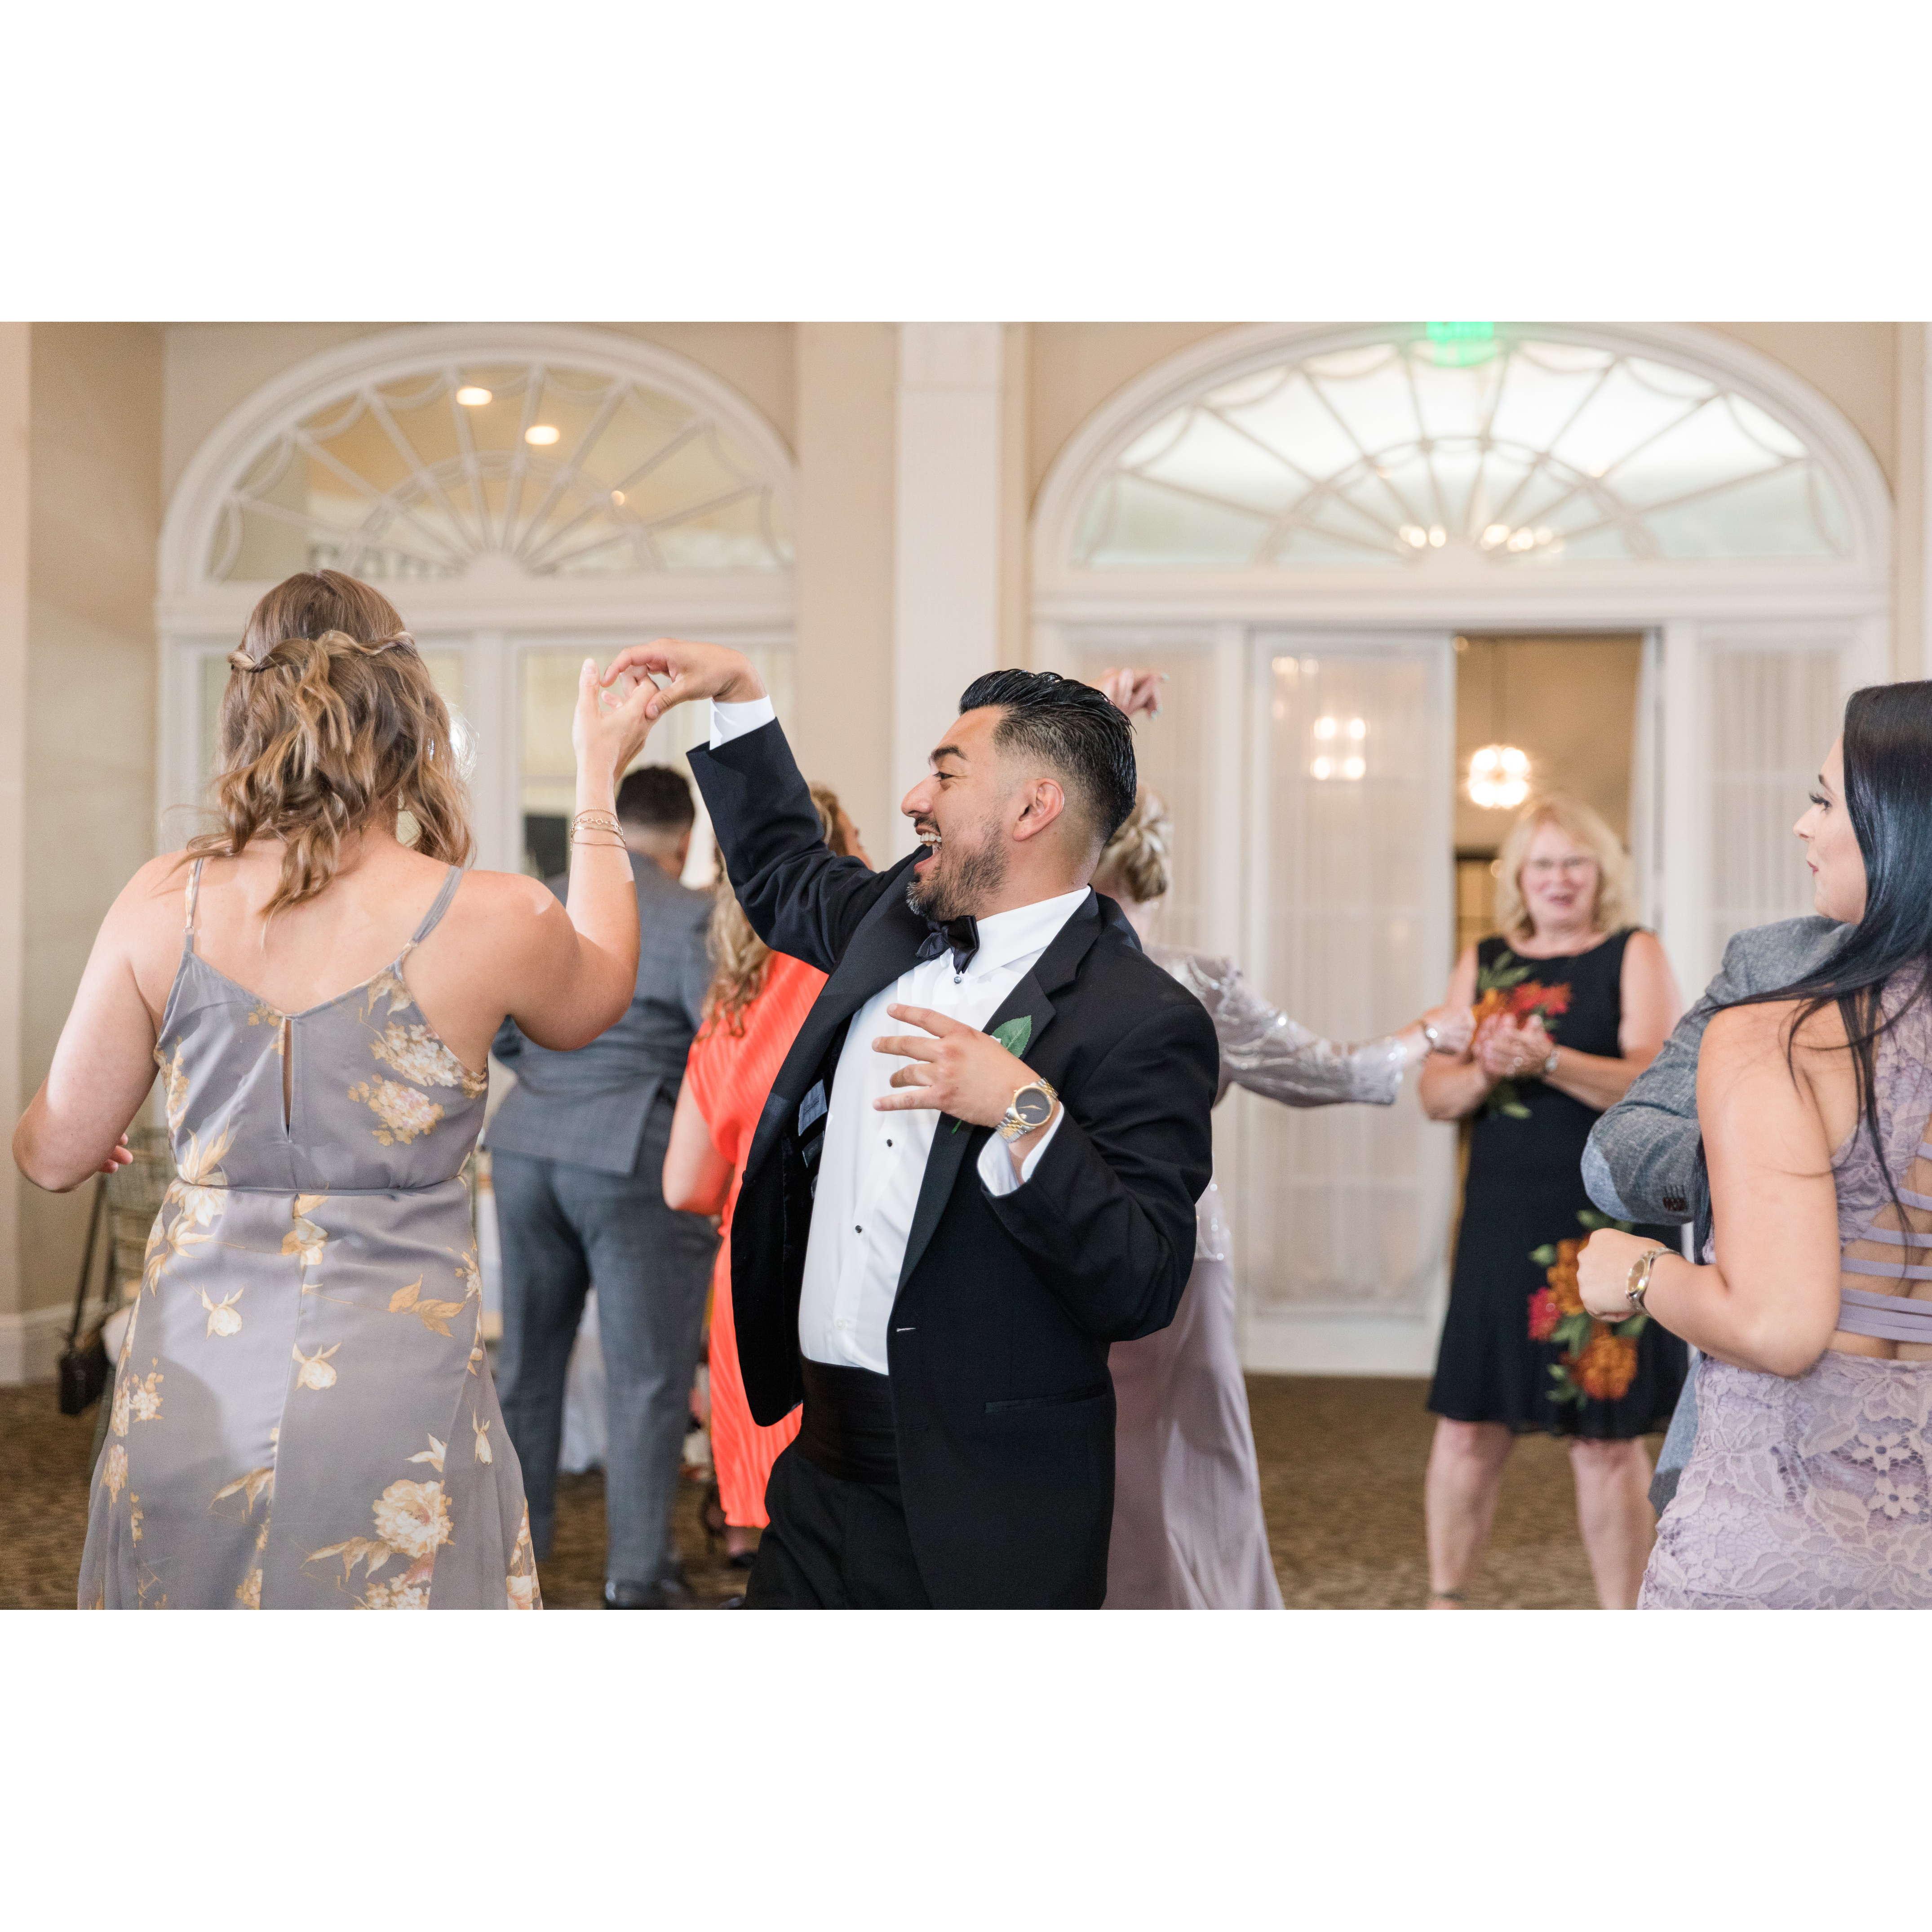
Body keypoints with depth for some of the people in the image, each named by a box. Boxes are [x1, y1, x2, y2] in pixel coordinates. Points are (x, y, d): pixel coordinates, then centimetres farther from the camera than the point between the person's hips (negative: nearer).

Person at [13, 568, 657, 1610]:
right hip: (391, 1399, -2)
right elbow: (595, 998, 16)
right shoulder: (492, 920, -10)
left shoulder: (164, 904, -4)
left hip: (190, 1390, 3)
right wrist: (597, 781, 25)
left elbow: (55, 1153, 6)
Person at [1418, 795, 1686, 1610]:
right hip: (1502, 1219, 3)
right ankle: (1443, 1602, 17)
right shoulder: (1483, 962, 13)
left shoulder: (1635, 956, 3)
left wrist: (1549, 1062, -24)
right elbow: (1434, 1093, 9)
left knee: (1605, 1435, 1)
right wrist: (1483, 1074, -13)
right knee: (1470, 1423, 4)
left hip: (1605, 1221, -3)